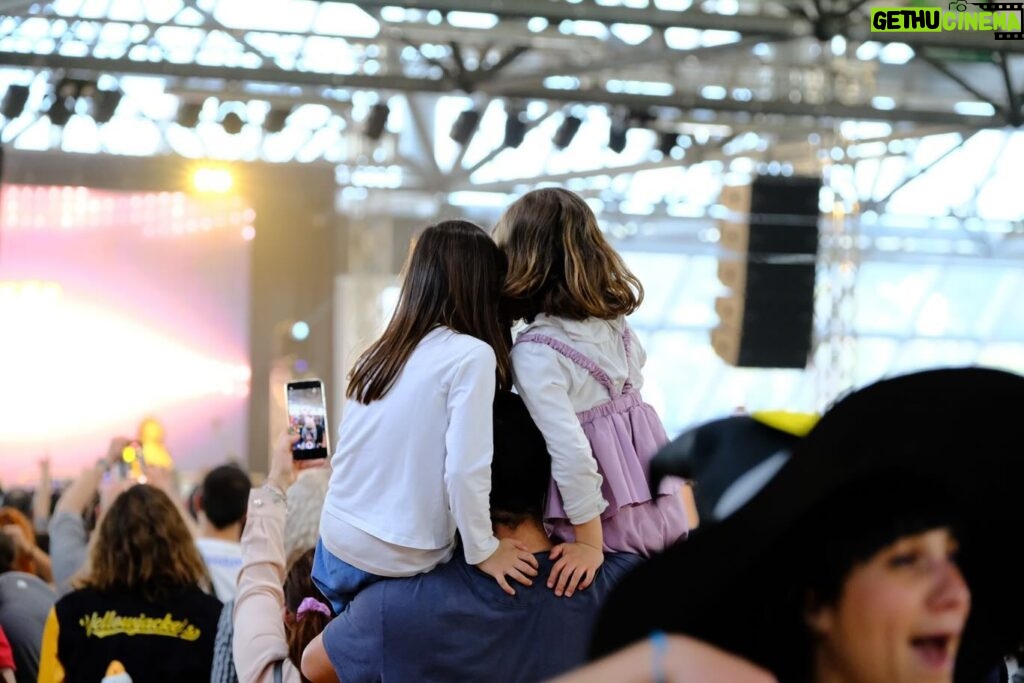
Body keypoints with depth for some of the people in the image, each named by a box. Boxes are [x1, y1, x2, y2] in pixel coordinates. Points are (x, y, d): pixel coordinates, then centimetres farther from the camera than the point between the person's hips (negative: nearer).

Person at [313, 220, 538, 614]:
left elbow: (349, 452, 12)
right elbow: (464, 469, -18)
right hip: (399, 564, -7)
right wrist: (483, 551, -8)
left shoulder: (381, 352, 8)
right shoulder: (471, 355, -11)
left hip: (337, 542, 7)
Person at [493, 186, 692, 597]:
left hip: (610, 523, -7)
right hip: (663, 510, 7)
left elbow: (570, 450, -22)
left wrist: (589, 543, -16)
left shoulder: (535, 352, -18)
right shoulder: (614, 321, 3)